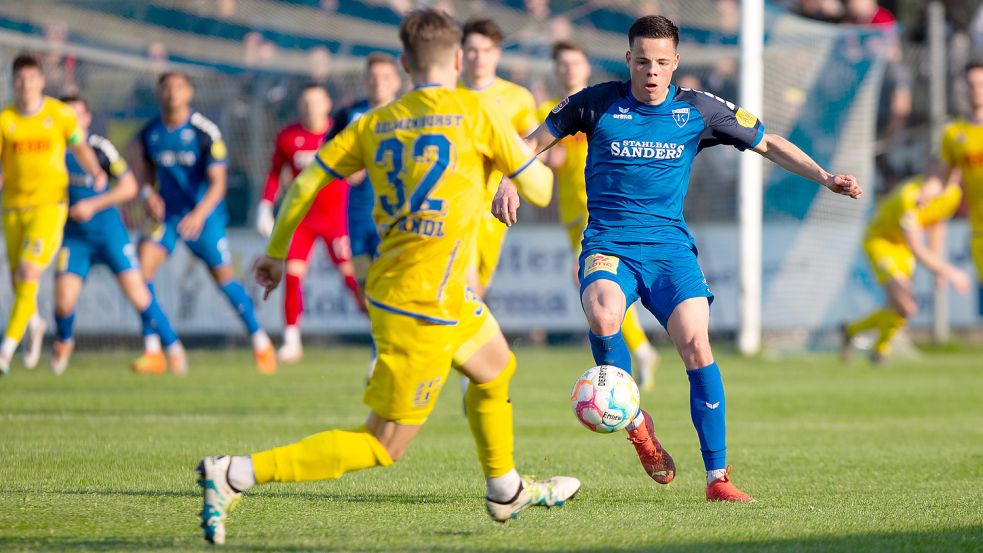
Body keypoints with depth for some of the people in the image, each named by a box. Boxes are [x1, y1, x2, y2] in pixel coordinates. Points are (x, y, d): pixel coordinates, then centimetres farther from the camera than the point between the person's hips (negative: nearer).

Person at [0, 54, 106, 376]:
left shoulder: (60, 114, -1)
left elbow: (81, 148, 11)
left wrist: (96, 174, -5)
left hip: (49, 203, -2)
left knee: (28, 274, -16)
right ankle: (35, 324, 41)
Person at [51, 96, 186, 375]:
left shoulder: (99, 147, -10)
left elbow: (129, 187, -9)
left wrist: (93, 205, -17)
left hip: (109, 233, -2)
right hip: (74, 237, 2)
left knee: (138, 294, -8)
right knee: (64, 302, -11)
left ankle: (173, 347, 8)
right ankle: (63, 342, 22)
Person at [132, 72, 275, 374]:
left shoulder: (204, 131, -13)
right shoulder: (149, 134, 0)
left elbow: (218, 182, -15)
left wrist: (199, 214, -30)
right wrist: (148, 194, -6)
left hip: (203, 214, -3)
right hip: (166, 212, 3)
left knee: (224, 278, -3)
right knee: (142, 269, -14)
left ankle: (261, 343, 16)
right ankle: (152, 352, -9)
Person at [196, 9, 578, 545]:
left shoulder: (376, 122, 6)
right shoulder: (471, 111, -8)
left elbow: (307, 181, 5)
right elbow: (538, 189, -2)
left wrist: (275, 252, 18)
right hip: (424, 303, -8)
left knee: (495, 366, 31)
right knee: (382, 445, -4)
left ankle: (506, 490, 49)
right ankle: (234, 474, -15)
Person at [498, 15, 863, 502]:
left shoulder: (699, 110, 5)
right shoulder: (597, 103, 1)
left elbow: (769, 144, 15)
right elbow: (536, 141, 13)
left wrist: (824, 177, 4)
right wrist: (508, 183, -3)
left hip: (669, 246, 1)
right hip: (608, 245, -1)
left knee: (695, 342, -21)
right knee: (603, 318, -34)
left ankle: (717, 477, -13)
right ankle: (635, 423, -7)